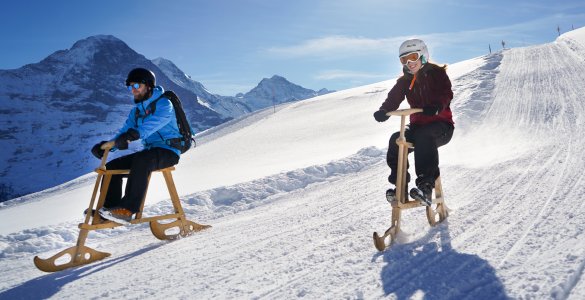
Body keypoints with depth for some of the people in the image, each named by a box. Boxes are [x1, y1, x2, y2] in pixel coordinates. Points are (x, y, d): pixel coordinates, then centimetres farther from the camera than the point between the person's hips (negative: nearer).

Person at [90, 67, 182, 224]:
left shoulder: (164, 104, -7)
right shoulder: (136, 110, 17)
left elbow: (153, 123, -29)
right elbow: (125, 131, 6)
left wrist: (136, 133, -48)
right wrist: (107, 145, -14)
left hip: (168, 151, -8)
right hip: (149, 151, 8)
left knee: (141, 160, -36)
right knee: (112, 166, -2)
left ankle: (127, 210, -39)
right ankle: (109, 208, -1)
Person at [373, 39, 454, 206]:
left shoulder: (436, 73, -2)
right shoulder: (405, 80, 12)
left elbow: (446, 94, -18)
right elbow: (394, 97, -3)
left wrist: (436, 106, -41)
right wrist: (384, 111, -25)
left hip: (441, 124, -5)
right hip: (418, 125, 5)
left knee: (423, 136, -38)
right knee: (396, 140, -22)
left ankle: (426, 186, -39)